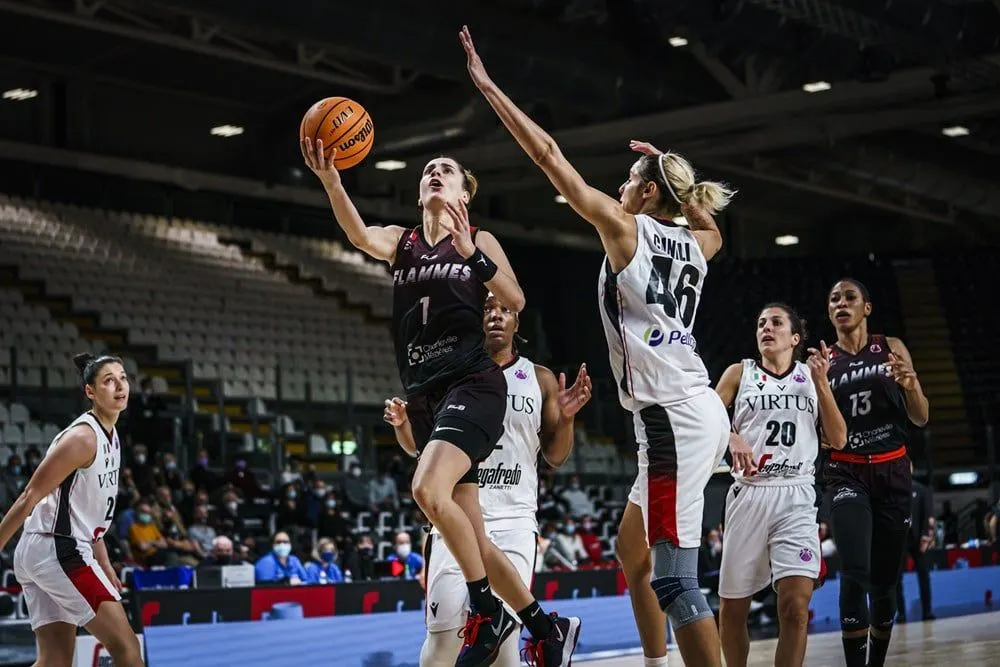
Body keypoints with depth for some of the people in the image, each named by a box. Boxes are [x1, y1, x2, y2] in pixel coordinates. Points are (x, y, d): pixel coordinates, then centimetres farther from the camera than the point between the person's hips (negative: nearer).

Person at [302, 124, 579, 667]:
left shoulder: (479, 241, 7)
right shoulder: (401, 241, 14)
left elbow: (515, 301, -5)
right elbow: (360, 236, -9)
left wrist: (472, 254, -17)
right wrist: (330, 181, -26)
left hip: (473, 383, -5)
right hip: (425, 395, 5)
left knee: (428, 489, -28)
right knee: (471, 535, 4)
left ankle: (488, 612, -12)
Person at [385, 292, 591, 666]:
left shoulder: (540, 380, 9)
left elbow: (555, 457, 12)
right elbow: (420, 447, 15)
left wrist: (566, 418, -7)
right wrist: (402, 423, -6)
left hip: (514, 522, 0)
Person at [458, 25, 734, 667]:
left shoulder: (625, 227, -5)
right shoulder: (697, 243, 14)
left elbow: (549, 155, -4)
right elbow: (710, 224, 42)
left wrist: (489, 86, 2)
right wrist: (673, 171, 32)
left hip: (674, 419, -9)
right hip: (698, 414, 9)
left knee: (675, 577, -10)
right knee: (632, 551, 21)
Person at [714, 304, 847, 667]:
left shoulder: (811, 375, 13)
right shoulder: (740, 373, 10)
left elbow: (838, 439, 6)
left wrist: (821, 382, -1)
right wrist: (731, 438, -21)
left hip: (796, 497, 0)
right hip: (748, 494, 0)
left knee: (796, 606, -16)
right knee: (732, 607, 4)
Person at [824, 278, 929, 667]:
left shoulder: (891, 349, 7)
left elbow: (921, 419, 6)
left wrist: (911, 383, -15)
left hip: (892, 472, 2)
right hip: (846, 474, -1)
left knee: (885, 581, 7)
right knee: (856, 572, -21)